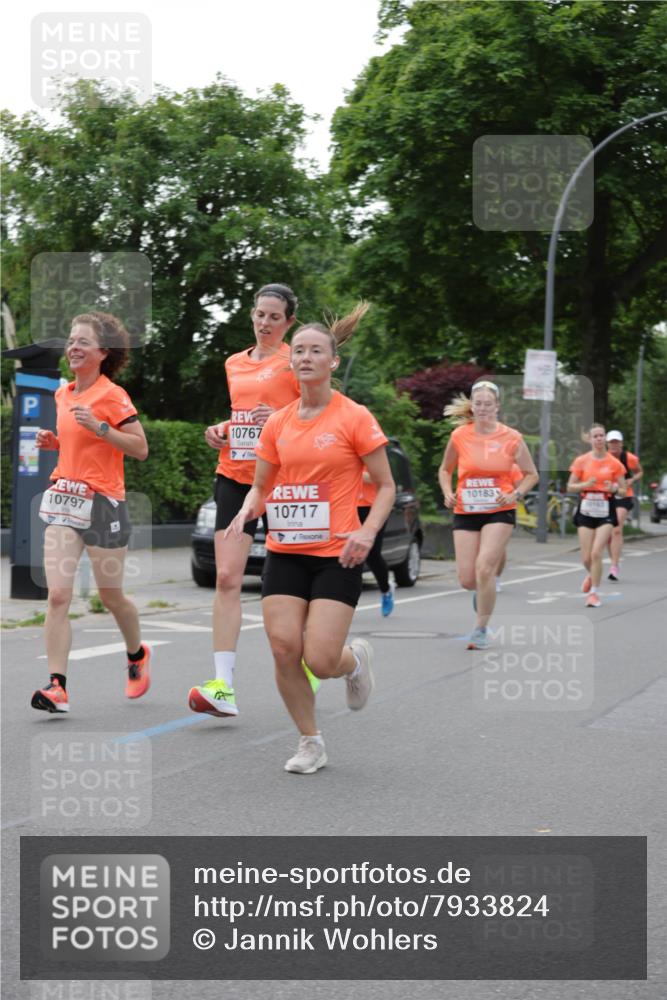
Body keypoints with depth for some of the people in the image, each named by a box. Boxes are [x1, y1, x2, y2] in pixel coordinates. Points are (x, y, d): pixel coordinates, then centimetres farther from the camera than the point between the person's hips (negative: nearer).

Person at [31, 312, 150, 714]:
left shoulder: (112, 395, -9)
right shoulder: (63, 394, 11)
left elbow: (140, 449, -13)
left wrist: (99, 427, -22)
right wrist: (53, 441, 7)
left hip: (103, 502, -5)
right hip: (64, 499, 5)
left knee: (111, 596, 10)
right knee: (57, 596, -10)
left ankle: (138, 654, 40)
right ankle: (57, 686, -12)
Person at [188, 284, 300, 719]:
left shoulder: (294, 361, -2)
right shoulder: (235, 364, 16)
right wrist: (220, 430, 9)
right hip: (234, 475, 5)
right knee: (226, 577, -10)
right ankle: (223, 686, -16)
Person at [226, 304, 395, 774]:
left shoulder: (354, 418, -5)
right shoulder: (278, 423, 7)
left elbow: (386, 485, 0)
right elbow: (261, 486, 17)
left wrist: (368, 531, -16)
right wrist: (246, 512, -5)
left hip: (336, 555, -4)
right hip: (284, 552, 4)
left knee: (319, 660, -11)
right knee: (284, 649, -6)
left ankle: (357, 658, 26)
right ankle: (311, 742, 13)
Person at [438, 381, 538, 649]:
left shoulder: (511, 438, -4)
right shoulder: (459, 436, -1)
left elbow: (531, 474, 6)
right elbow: (445, 470, 13)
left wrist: (516, 494, -12)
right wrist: (448, 493, -5)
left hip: (499, 512, -2)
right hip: (465, 513, 2)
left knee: (484, 568, -18)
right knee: (466, 579, -2)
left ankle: (481, 630, -2)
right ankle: (483, 591, 38)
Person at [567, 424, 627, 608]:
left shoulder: (615, 463, 0)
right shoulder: (581, 461, 1)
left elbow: (623, 490, 5)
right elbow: (570, 487, 4)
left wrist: (614, 489, -17)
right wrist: (586, 484, -15)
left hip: (605, 512, -1)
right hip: (586, 511, 1)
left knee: (596, 553, -14)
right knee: (586, 558, 2)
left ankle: (593, 592, 1)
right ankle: (591, 575, 37)